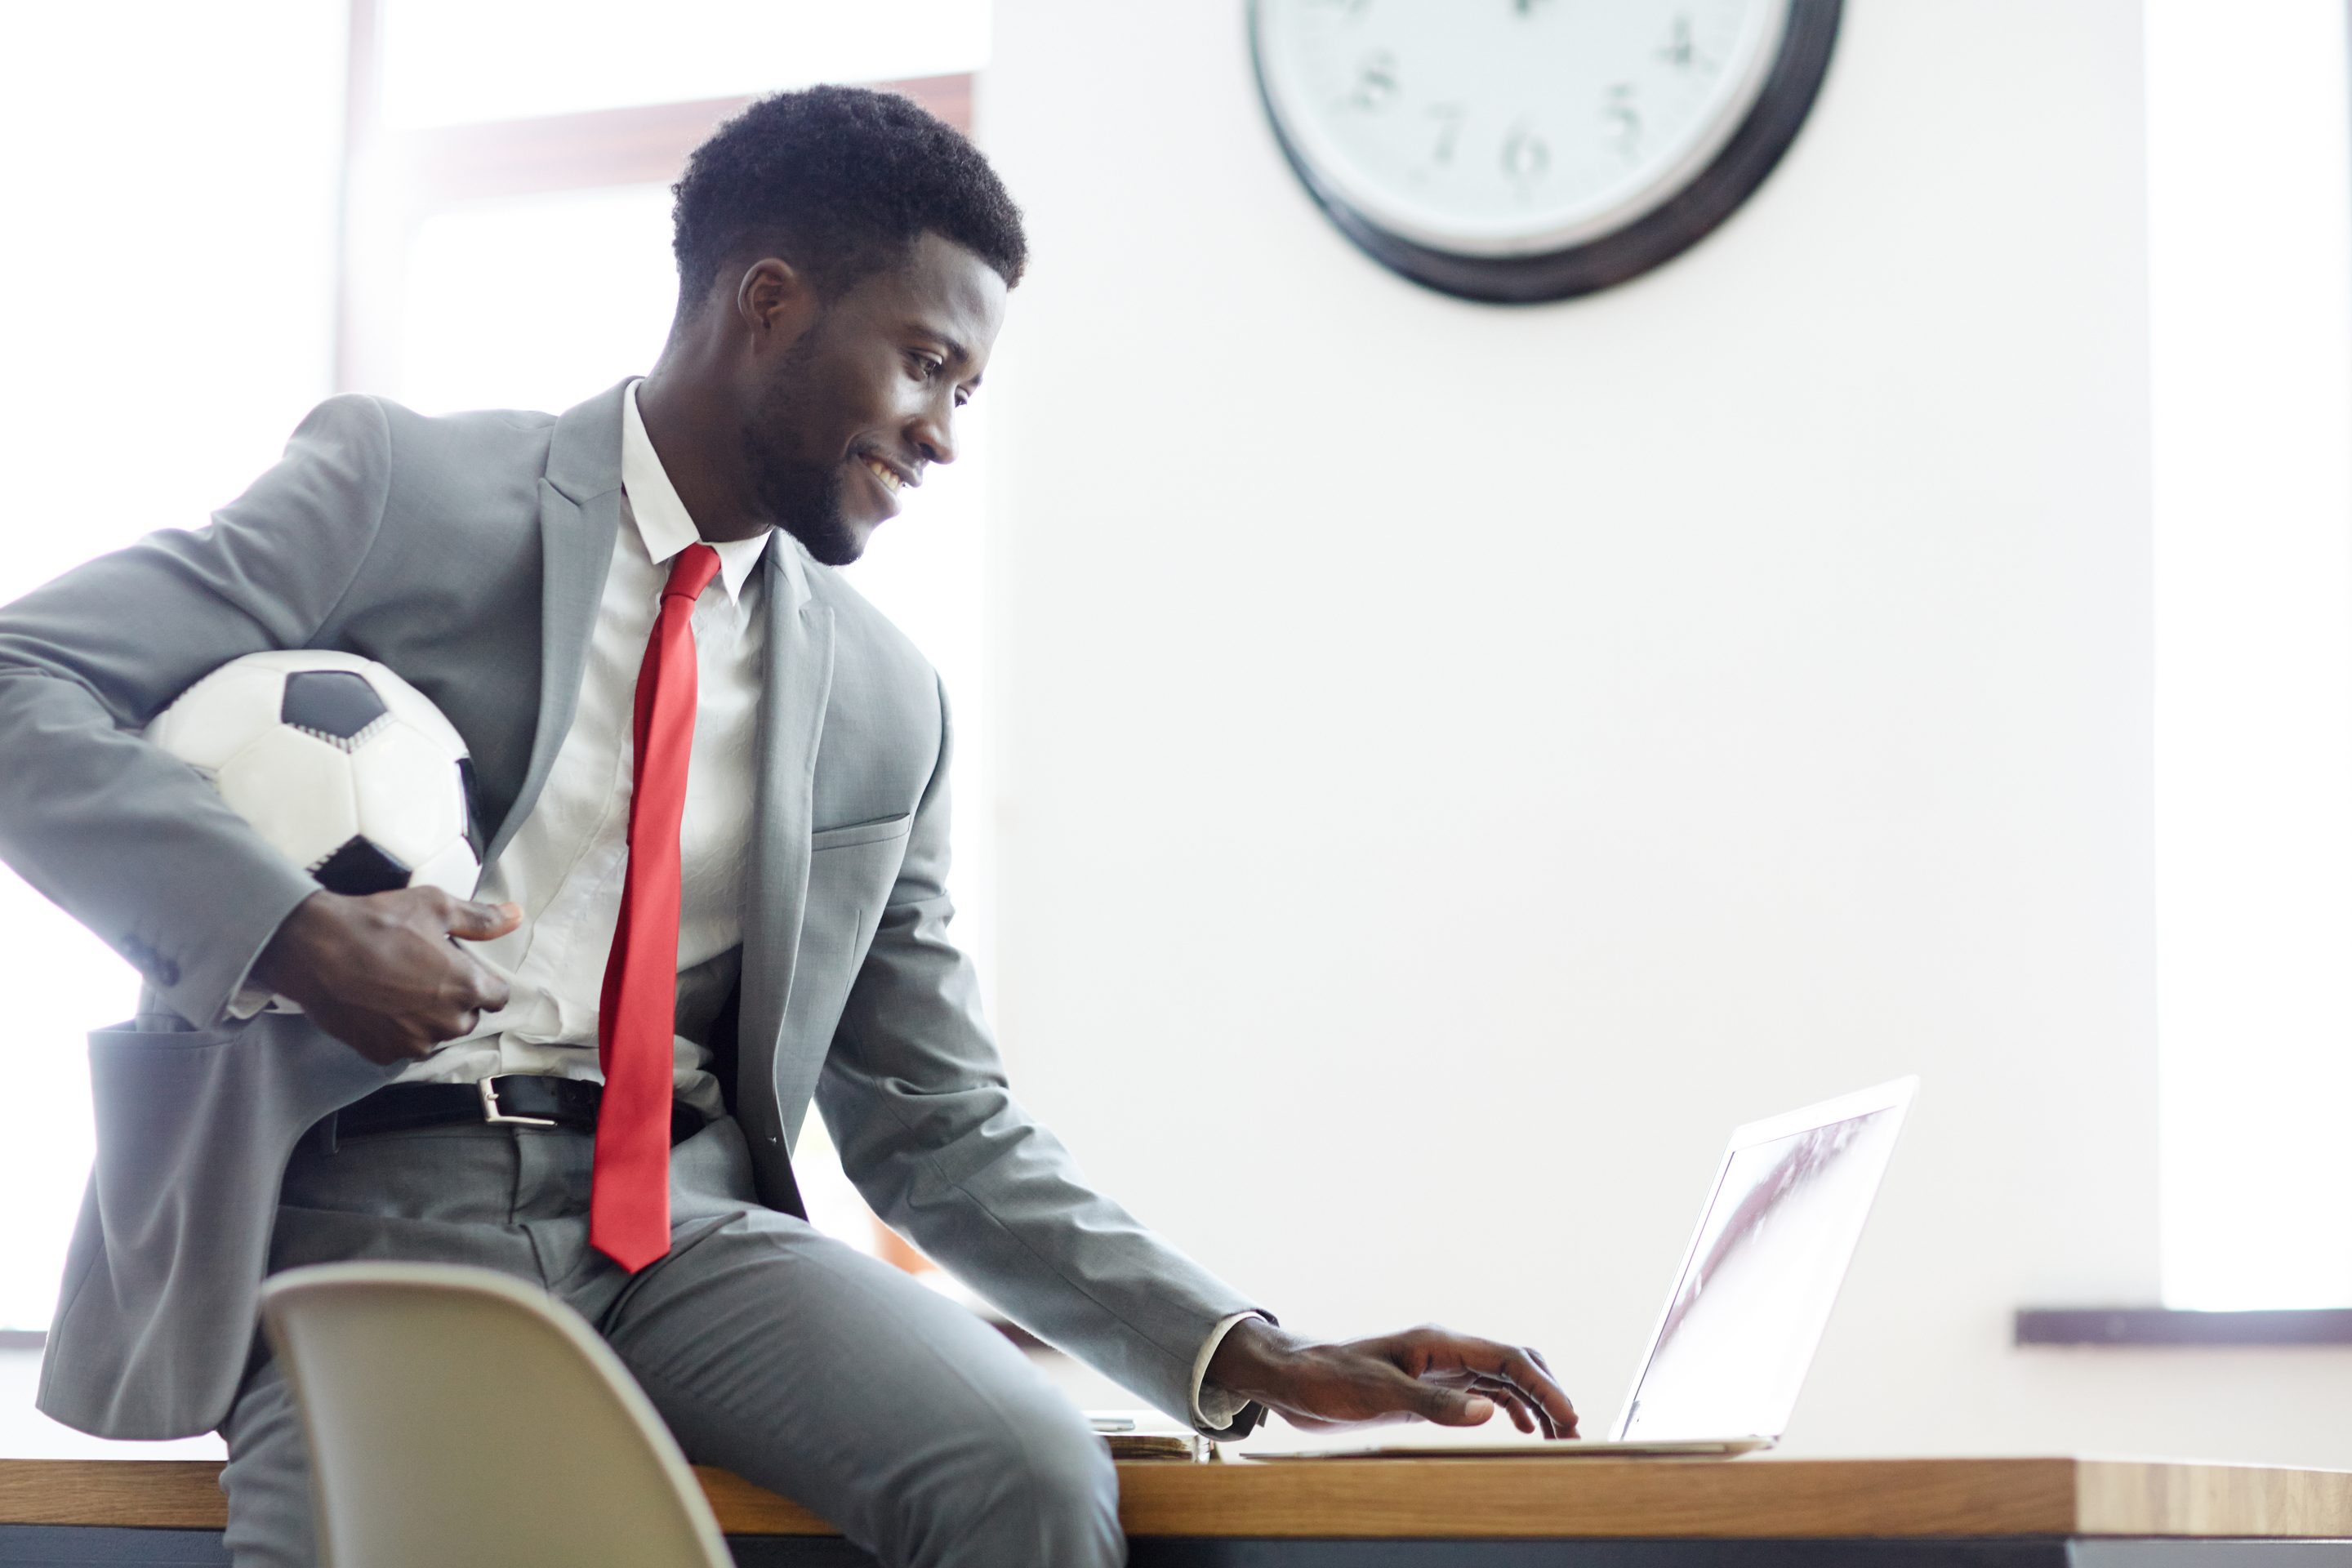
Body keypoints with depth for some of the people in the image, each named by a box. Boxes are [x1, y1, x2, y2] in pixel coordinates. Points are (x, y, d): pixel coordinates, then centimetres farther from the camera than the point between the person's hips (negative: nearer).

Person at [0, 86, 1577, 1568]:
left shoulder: (885, 703, 15)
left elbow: (944, 1129, 17)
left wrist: (1255, 1360, 4)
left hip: (678, 1212, 4)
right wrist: (292, 933, -21)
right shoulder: (404, 487, 2)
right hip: (373, 1205, -3)